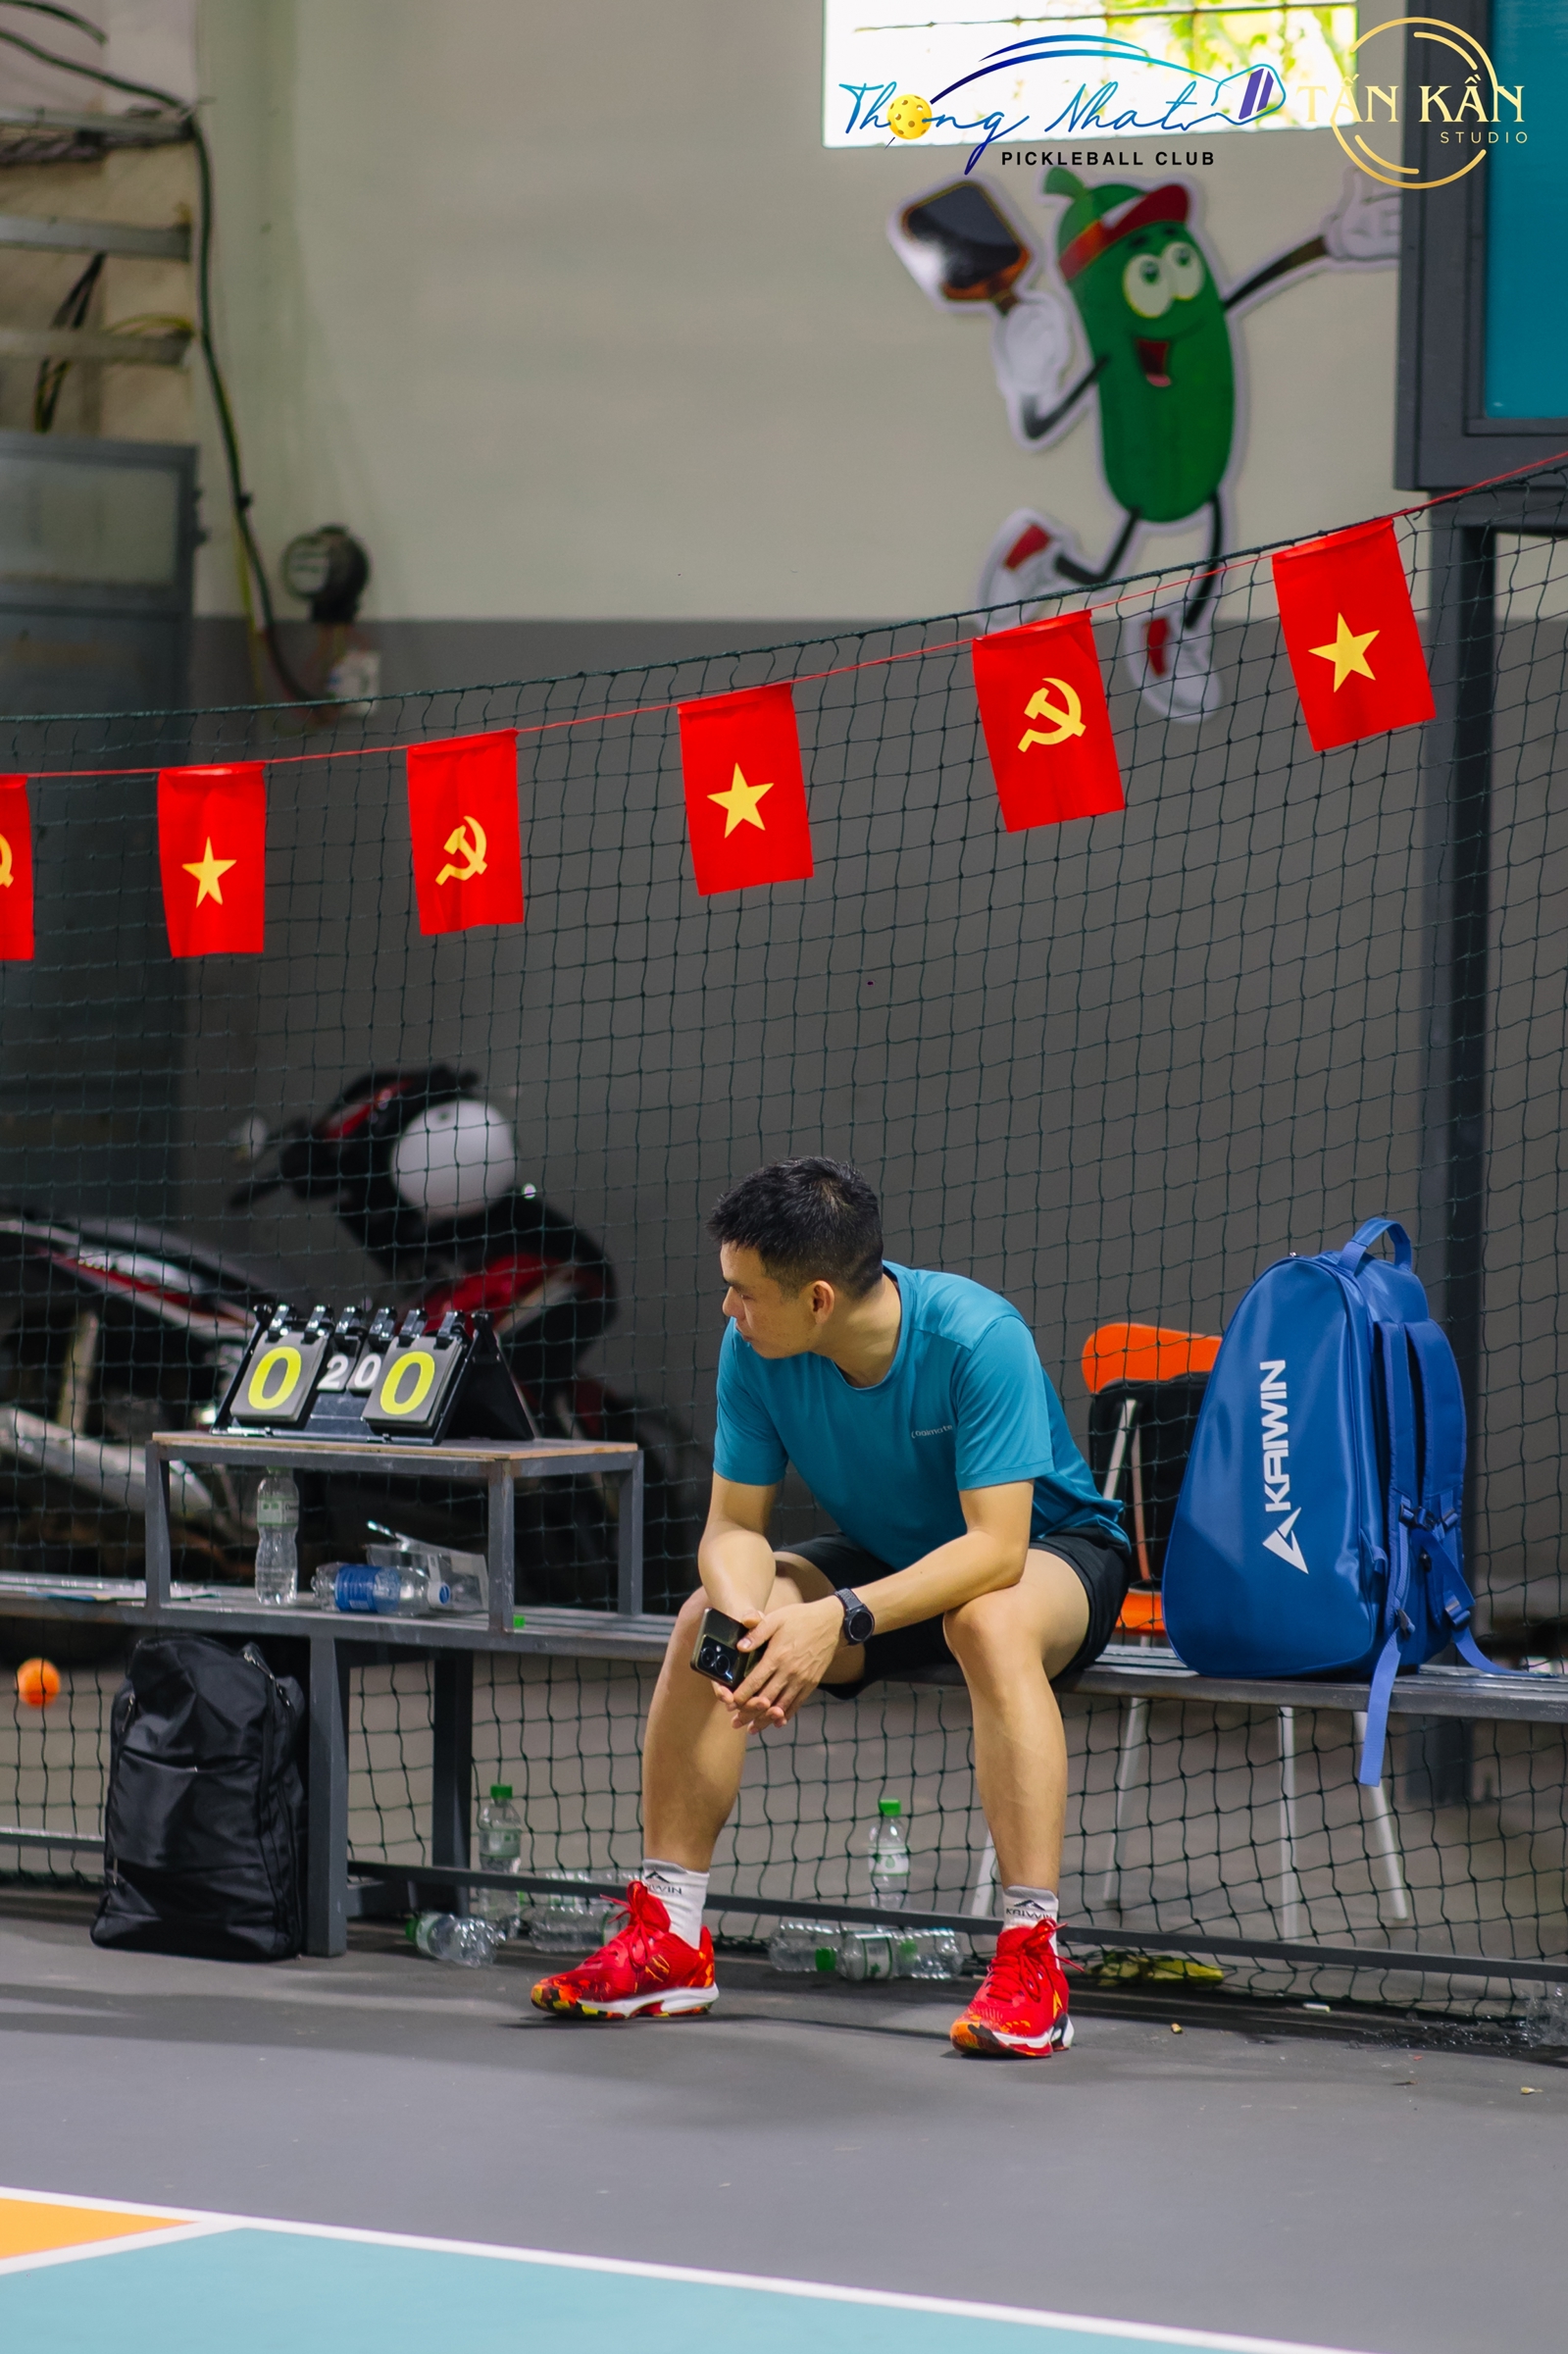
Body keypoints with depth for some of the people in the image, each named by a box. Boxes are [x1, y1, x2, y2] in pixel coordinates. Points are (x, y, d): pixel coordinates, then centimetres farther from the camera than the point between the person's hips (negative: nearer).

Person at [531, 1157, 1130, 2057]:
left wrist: (840, 1617, -46)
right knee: (703, 1620, -15)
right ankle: (668, 1942, -7)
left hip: (1054, 1552, -6)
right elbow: (735, 1523, -11)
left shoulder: (977, 1337, -33)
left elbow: (996, 1549, -36)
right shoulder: (755, 1353, -16)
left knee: (992, 1621, -40)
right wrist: (744, 1616, -34)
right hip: (891, 1563, 6)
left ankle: (1032, 1960, -41)